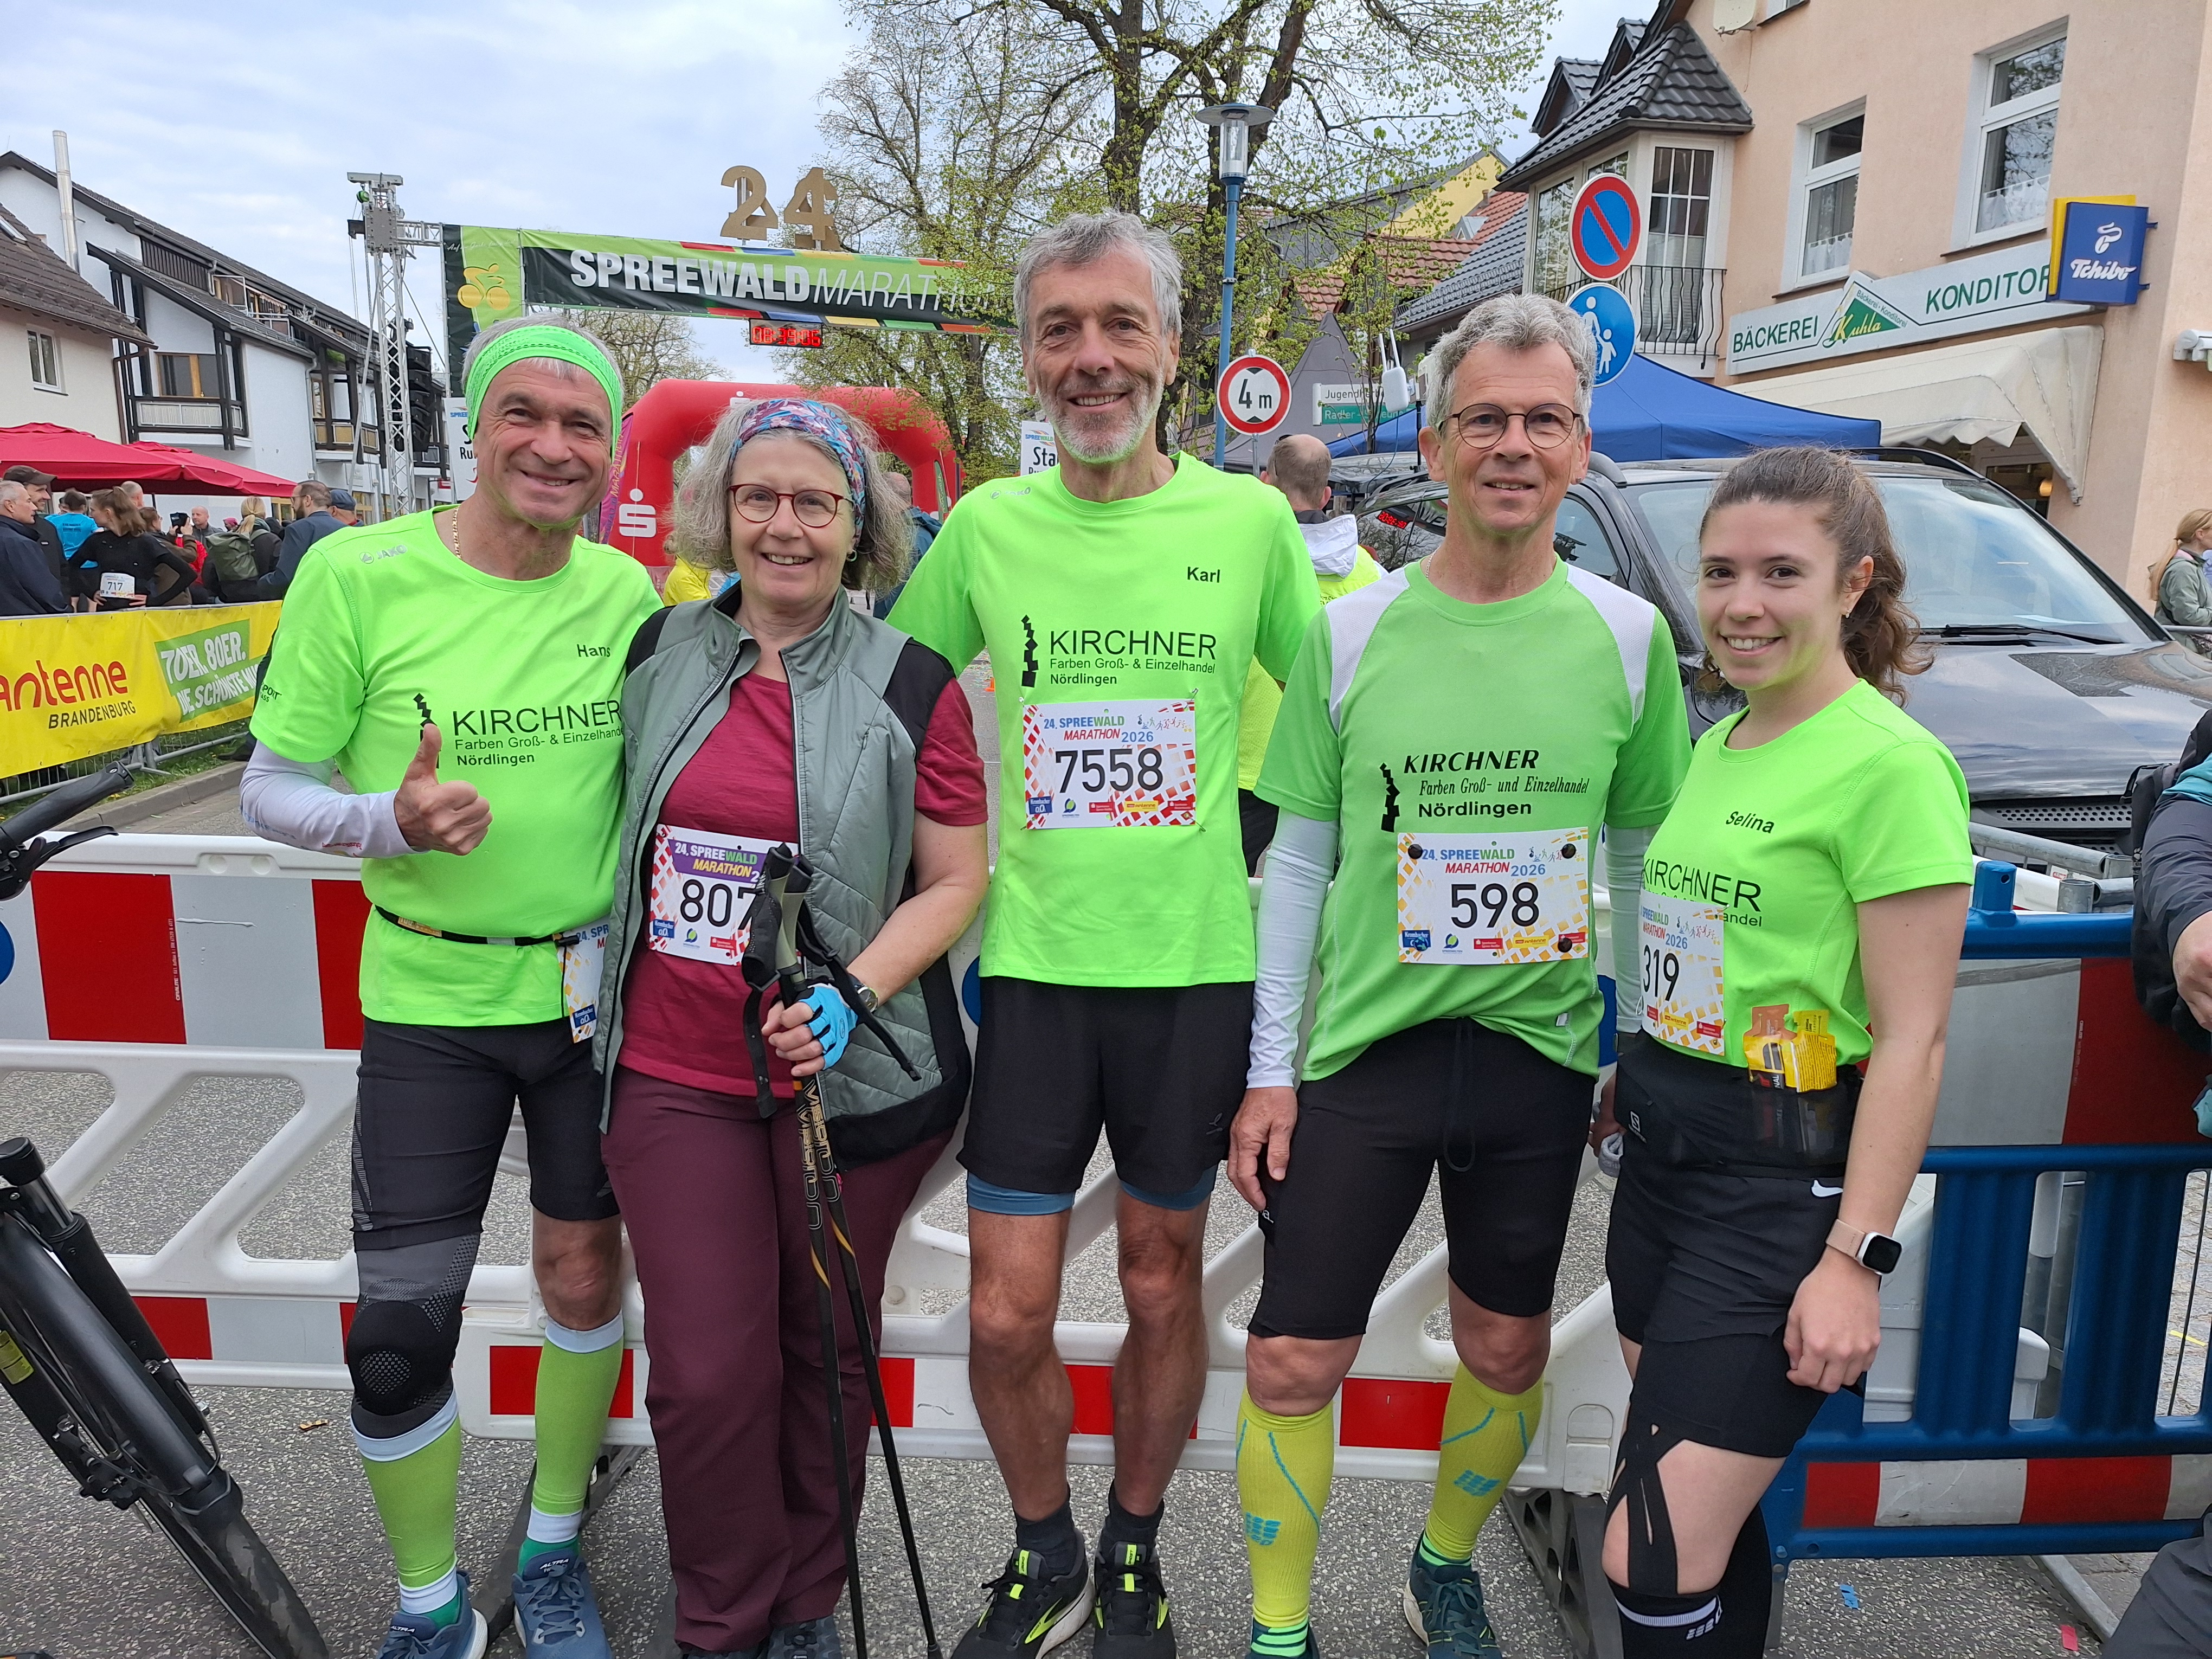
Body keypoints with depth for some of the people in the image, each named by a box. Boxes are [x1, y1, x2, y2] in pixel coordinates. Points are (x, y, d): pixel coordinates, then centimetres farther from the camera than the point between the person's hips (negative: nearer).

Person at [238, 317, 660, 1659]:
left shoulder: (627, 589, -2)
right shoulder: (357, 574, -11)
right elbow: (271, 790, -4)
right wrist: (391, 821, -23)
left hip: (594, 989, 3)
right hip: (432, 998, -2)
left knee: (586, 1272, 14)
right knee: (400, 1331, 1)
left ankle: (555, 1550, 38)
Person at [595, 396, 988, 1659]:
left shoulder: (911, 687, -5)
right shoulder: (657, 655, 4)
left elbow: (955, 881, -5)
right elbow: (614, 832, 17)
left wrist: (848, 995, -19)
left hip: (850, 1072, -1)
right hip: (673, 1072, 2)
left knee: (827, 1355, 14)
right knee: (705, 1372, 4)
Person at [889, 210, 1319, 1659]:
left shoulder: (1250, 522, -2)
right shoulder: (986, 525, 1)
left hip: (1199, 967, 0)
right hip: (1034, 963, 1)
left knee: (1164, 1284, 14)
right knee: (1006, 1317, 5)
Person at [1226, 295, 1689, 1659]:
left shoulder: (1627, 637, -1)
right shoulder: (1352, 632, -3)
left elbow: (1644, 862, 7)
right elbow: (1299, 864, 0)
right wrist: (1267, 1068, -3)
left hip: (1541, 1053, 2)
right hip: (1362, 1049, -1)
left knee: (1508, 1351, 17)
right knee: (1294, 1361, 3)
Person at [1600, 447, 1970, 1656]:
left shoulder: (1890, 764, -14)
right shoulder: (1717, 747, 11)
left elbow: (1910, 1040, -16)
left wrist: (1857, 1256, -17)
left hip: (1782, 1186, -8)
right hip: (1663, 1153, 8)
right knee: (1711, 1516, 18)